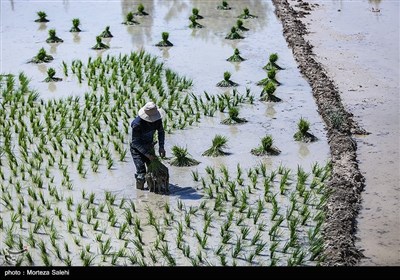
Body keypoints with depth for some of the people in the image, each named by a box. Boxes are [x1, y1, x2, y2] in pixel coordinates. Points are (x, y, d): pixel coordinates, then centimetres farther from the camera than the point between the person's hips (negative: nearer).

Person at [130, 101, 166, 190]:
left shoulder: (157, 119, -17)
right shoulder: (137, 124, -33)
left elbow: (161, 132, 4)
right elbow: (135, 142, -24)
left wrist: (161, 147, -8)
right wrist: (147, 154, -26)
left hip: (149, 146, 5)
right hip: (137, 149, -5)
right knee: (141, 171, -15)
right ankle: (139, 188, 6)